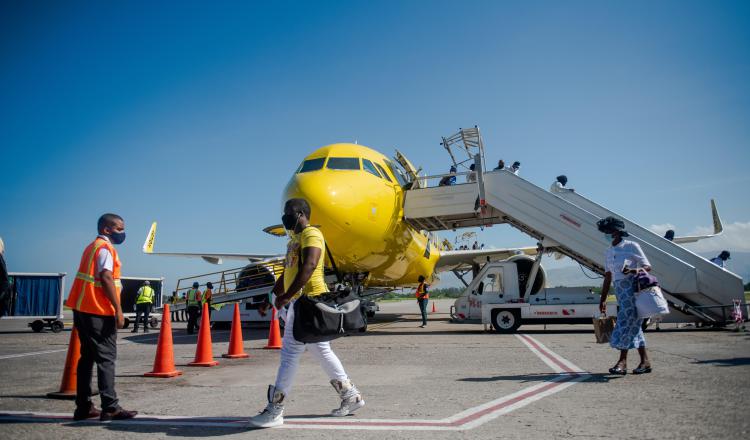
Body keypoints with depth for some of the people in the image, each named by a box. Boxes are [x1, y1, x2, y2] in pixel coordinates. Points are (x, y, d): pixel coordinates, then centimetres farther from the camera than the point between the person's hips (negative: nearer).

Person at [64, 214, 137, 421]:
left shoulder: (92, 247, 20)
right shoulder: (105, 248, -9)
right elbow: (106, 279, -19)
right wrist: (118, 310, -20)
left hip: (83, 309, 10)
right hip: (98, 311, -10)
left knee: (88, 356, 11)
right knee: (106, 357, -8)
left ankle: (83, 407, 14)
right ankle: (110, 408, -9)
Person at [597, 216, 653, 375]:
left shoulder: (631, 246, -3)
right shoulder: (609, 252, 16)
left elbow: (647, 267, -4)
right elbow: (608, 277, 18)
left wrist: (633, 270, -25)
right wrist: (603, 299, 16)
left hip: (632, 287, -7)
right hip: (619, 289, 7)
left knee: (625, 322, -11)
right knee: (632, 325, 8)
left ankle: (622, 361, -9)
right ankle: (645, 361, 14)